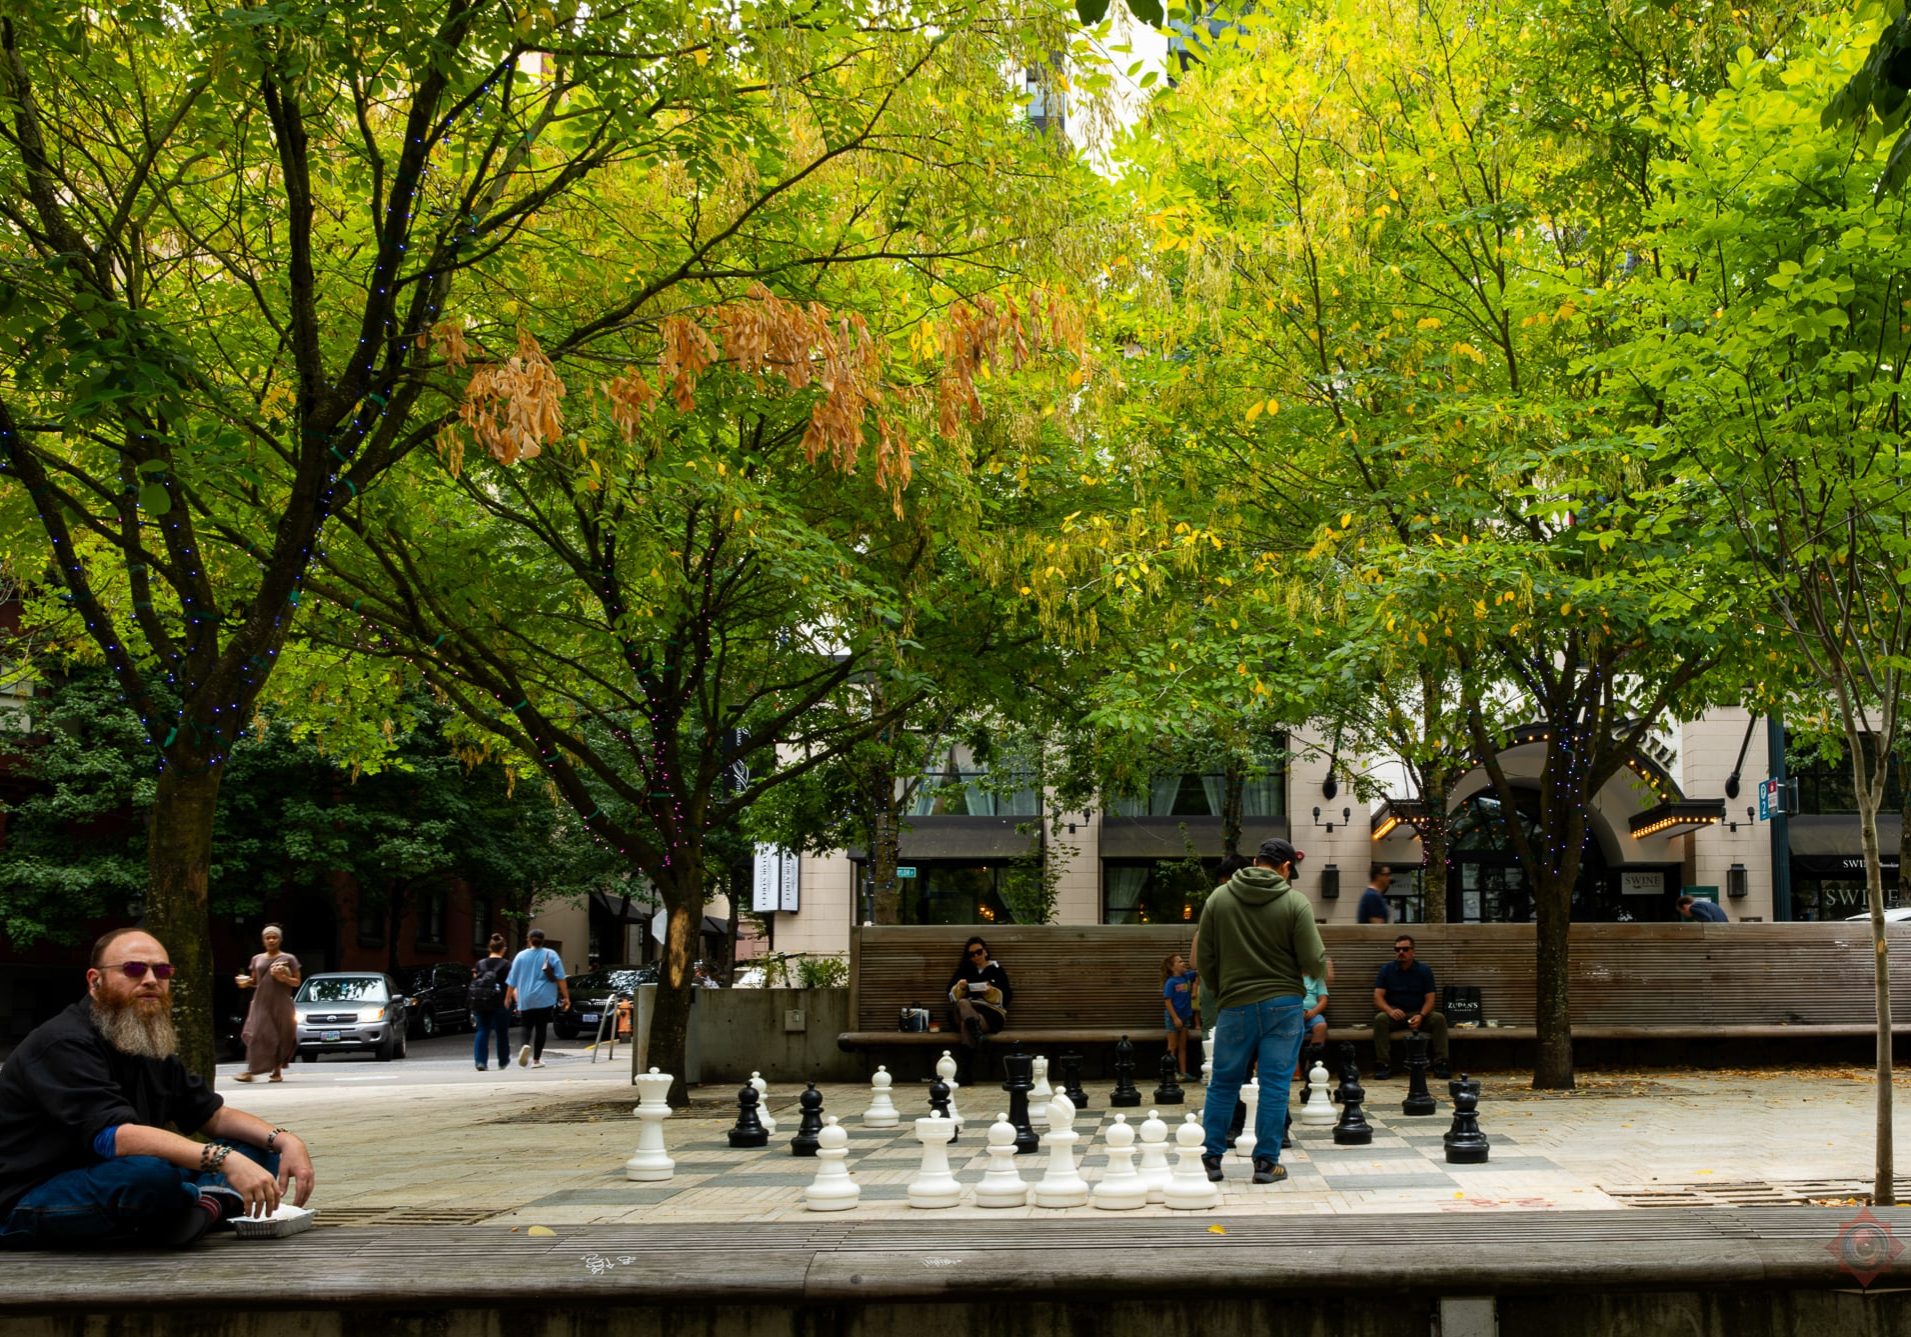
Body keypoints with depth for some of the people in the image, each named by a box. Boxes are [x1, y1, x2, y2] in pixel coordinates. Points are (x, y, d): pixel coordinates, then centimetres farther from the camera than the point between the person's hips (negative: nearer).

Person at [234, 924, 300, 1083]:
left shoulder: (289, 959, 3)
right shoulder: (257, 959, 13)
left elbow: (297, 982, 3)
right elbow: (255, 981, 20)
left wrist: (285, 978, -15)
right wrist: (246, 983, -1)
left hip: (281, 1004, -2)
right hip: (261, 1003, 2)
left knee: (281, 1037, -1)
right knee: (256, 1036, -9)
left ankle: (278, 1070, 10)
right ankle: (251, 1071, -10)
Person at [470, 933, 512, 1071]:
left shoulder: (480, 964, 6)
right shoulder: (506, 965, -2)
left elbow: (475, 983, 8)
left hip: (479, 1003, 2)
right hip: (500, 1003, -2)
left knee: (482, 1032, 5)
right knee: (502, 1033, 13)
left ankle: (480, 1061, -11)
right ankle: (503, 1062, 26)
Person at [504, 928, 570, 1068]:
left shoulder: (521, 956, 3)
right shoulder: (551, 955, 1)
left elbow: (512, 981, 5)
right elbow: (560, 978, -4)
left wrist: (508, 998, 14)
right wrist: (566, 997, -2)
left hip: (525, 999, 1)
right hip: (545, 999, -1)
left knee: (527, 1026, 11)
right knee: (541, 1028, 6)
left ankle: (526, 1045, -20)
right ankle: (536, 1059, 4)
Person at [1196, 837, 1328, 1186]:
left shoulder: (1218, 899, 2)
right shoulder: (1295, 902, -6)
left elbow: (1204, 958, 4)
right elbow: (1314, 962, -9)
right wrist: (1322, 966, 14)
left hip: (1234, 1006, 2)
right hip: (1283, 1006, -2)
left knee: (1223, 1084, 12)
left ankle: (1211, 1158, 13)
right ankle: (1266, 1163, 7)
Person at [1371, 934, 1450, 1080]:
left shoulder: (1424, 971, 6)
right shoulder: (1386, 970, 5)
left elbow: (1429, 999, -1)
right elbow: (1378, 996, -4)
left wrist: (1421, 1016, -22)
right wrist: (1390, 1010, -26)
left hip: (1418, 1014, 1)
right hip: (1394, 1014, -1)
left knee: (1439, 1018, -27)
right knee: (1380, 1019, -32)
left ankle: (1440, 1064, -25)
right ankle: (1382, 1065, -34)